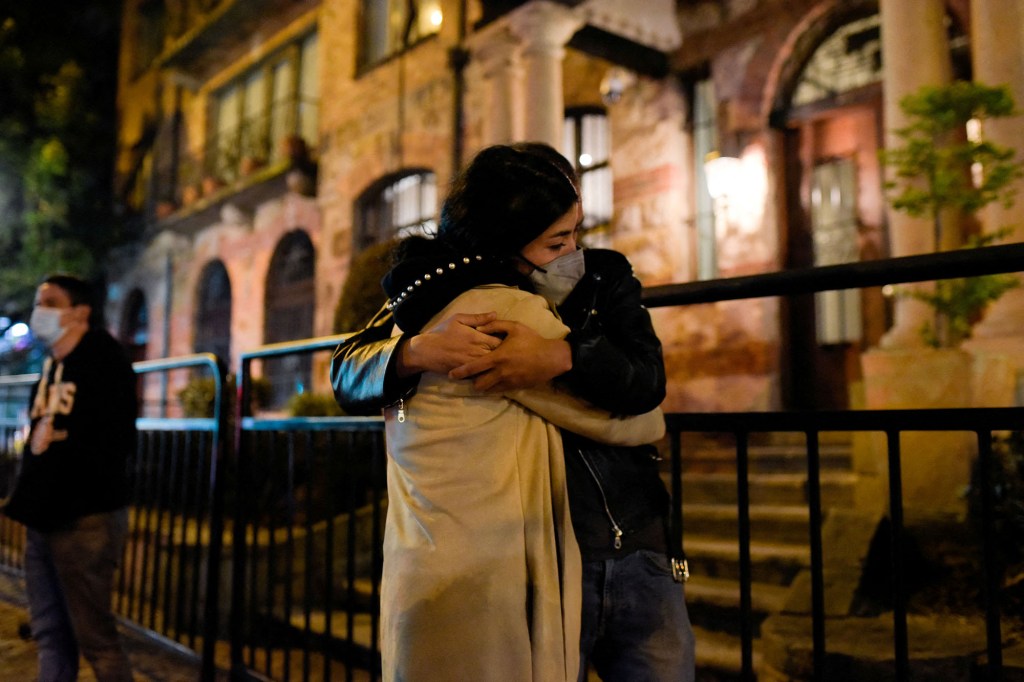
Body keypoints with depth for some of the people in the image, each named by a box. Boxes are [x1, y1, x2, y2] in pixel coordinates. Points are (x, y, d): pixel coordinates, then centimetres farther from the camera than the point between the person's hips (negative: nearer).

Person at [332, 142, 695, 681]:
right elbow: (348, 373, -8)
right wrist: (417, 352, -31)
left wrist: (560, 357, -29)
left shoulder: (606, 275, 8)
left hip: (642, 555, 3)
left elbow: (647, 379, -8)